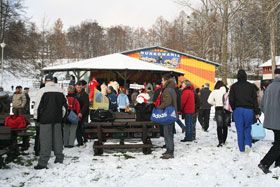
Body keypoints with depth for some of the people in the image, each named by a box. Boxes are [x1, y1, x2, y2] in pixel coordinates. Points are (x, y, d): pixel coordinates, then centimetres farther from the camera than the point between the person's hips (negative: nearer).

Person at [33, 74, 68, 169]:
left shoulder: (42, 91, -8)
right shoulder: (60, 91, 8)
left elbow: (37, 105, -8)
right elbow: (65, 105, 15)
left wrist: (36, 117, 5)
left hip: (45, 119, -4)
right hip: (57, 119, 5)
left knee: (45, 140, -5)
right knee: (57, 138, 14)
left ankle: (43, 162, -7)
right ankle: (59, 158, 23)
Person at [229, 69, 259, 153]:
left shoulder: (234, 86, 1)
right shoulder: (251, 86, 3)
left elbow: (231, 100, -1)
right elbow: (255, 100, 2)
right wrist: (257, 112, 4)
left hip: (238, 110, 0)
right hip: (249, 110, 0)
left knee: (240, 130, 5)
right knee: (248, 128, 12)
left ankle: (242, 148, 9)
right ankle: (248, 143, -9)